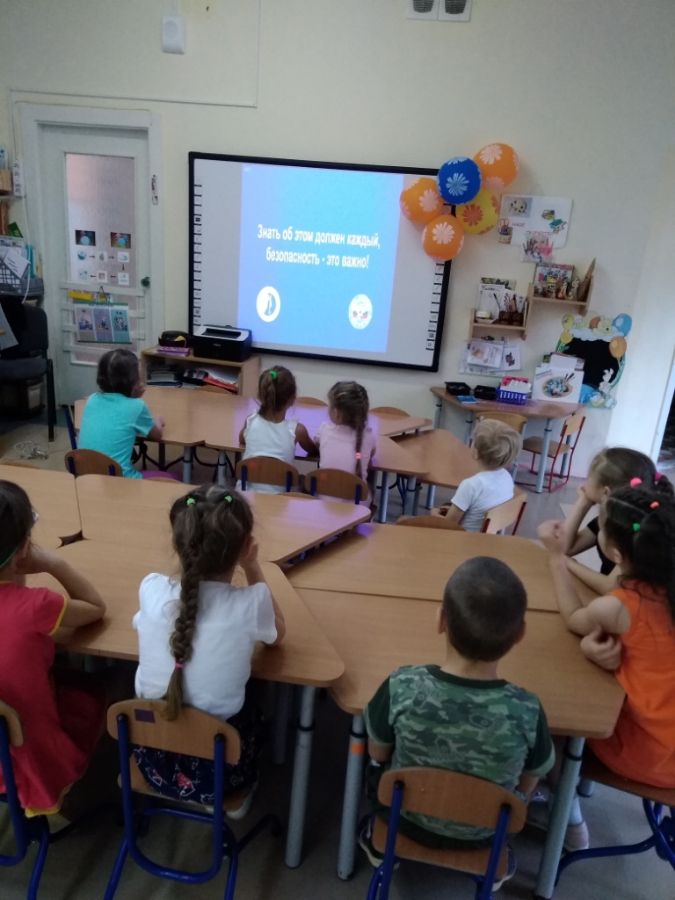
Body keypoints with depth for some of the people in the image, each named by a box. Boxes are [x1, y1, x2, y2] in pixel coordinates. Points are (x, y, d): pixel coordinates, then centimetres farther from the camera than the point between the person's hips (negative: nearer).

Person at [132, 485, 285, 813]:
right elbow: (277, 633, 0)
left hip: (152, 756, 2)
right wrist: (253, 568, -2)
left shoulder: (151, 589, -19)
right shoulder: (251, 604, -25)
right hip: (216, 767, -2)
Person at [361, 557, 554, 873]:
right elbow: (528, 783, -10)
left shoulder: (401, 688, -32)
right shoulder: (527, 712, -31)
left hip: (407, 817, 0)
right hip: (480, 833, 1)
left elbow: (378, 754, -12)